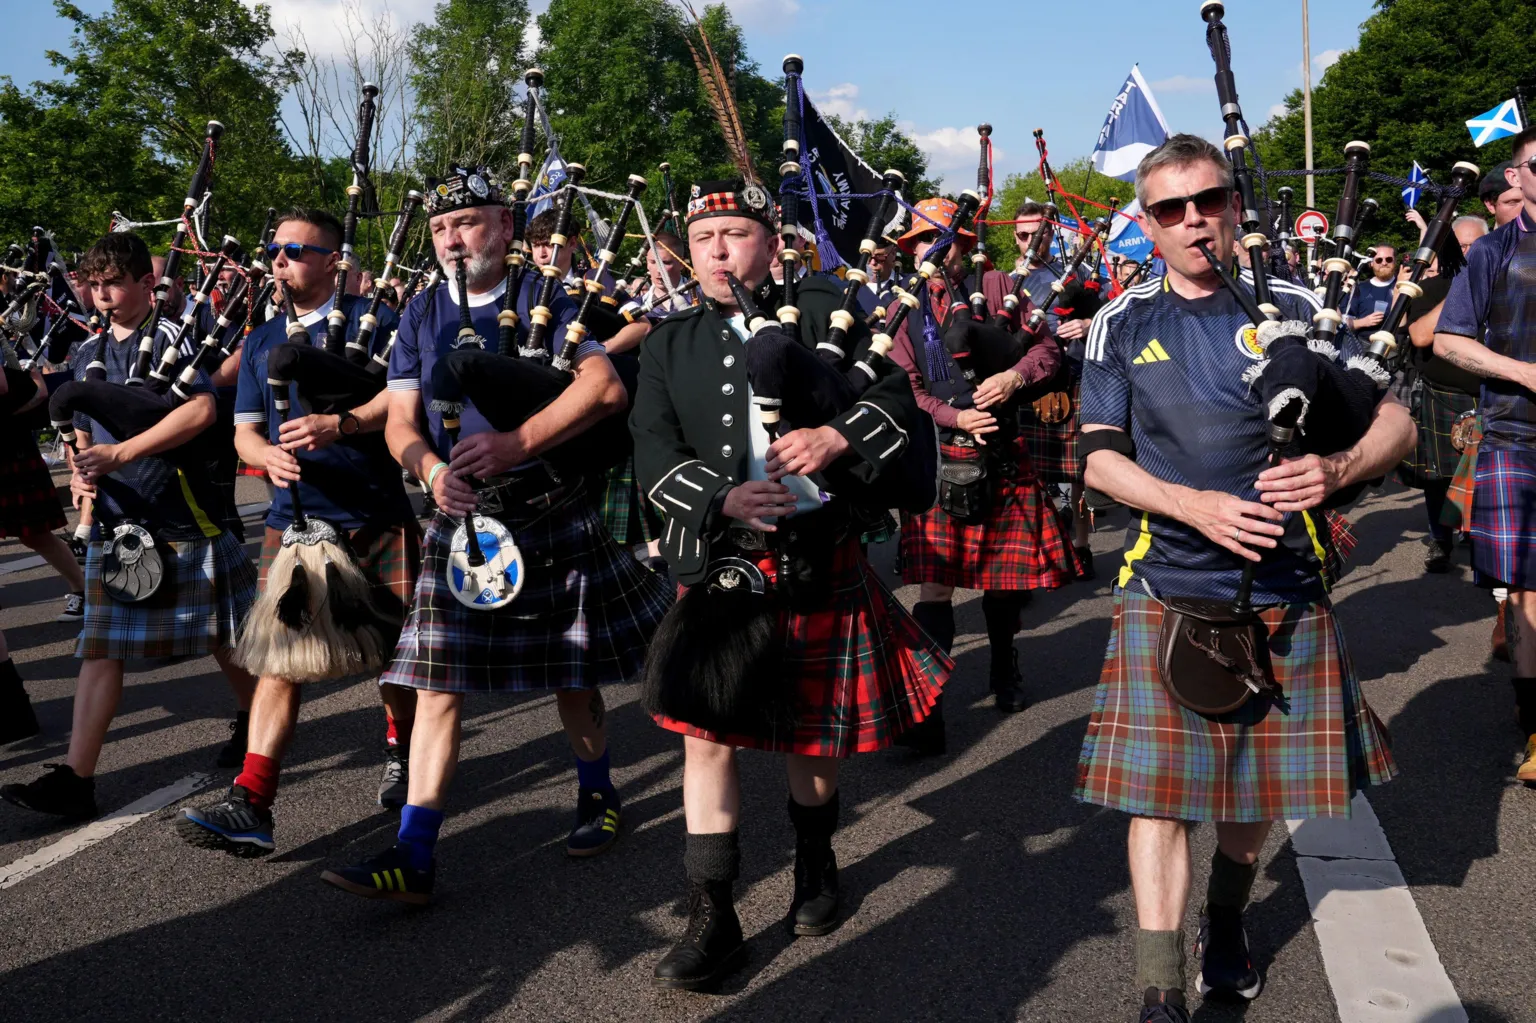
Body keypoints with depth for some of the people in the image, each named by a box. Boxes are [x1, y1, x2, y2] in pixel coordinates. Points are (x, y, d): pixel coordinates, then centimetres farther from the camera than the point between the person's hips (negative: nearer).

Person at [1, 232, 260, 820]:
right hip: (115, 523, 6)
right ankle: (76, 779, 3)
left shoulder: (171, 339, -6)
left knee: (223, 637, 8)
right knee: (101, 648, 2)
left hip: (181, 519, -6)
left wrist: (120, 453, -24)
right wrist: (81, 475, 0)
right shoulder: (89, 357, 14)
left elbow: (201, 411, -22)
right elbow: (84, 436, 23)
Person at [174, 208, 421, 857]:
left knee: (391, 647, 9)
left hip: (377, 515, -3)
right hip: (294, 518, 3)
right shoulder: (261, 342, 15)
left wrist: (336, 425, -25)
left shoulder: (372, 321, 1)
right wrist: (270, 455, -11)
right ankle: (251, 803, -12)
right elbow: (244, 431, 12)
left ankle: (401, 750, 36)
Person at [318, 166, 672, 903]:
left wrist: (514, 444, -24)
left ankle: (597, 794, 36)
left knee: (571, 670, 11)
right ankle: (413, 856, 1)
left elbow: (605, 387, -16)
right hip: (461, 519, 3)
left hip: (554, 514, -2)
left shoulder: (547, 302, -1)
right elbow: (400, 421, 7)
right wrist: (431, 468, -16)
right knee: (437, 683, -2)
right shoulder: (421, 317, 10)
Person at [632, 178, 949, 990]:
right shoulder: (670, 344, 8)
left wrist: (837, 436, -22)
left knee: (810, 731, 12)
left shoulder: (821, 313, 3)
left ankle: (815, 864, 39)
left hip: (816, 557, -1)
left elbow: (895, 393, -2)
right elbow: (654, 455, -1)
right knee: (706, 734, -2)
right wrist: (724, 499, -20)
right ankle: (712, 922, 9)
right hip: (716, 564, 1)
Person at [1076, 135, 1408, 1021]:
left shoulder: (1293, 308, 3)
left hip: (1284, 585, 1)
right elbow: (1101, 459, -2)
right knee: (1159, 785, -5)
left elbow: (1396, 420, 2)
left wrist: (1334, 471, -20)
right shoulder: (1124, 326, 4)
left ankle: (1227, 917, 42)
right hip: (1168, 589, -1)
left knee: (1262, 780, 14)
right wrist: (1197, 506, -18)